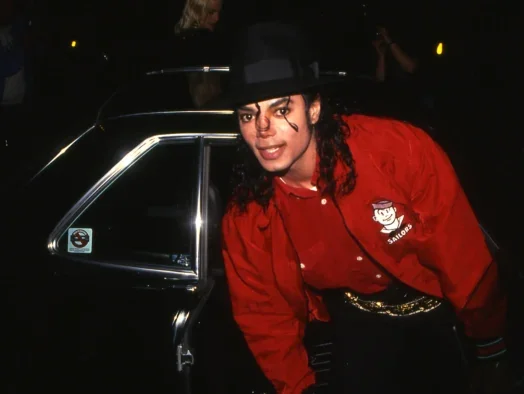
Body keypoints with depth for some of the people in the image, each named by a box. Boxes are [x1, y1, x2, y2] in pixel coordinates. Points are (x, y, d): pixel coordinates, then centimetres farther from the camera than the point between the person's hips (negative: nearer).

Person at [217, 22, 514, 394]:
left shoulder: (400, 149, -31)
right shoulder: (245, 221, -20)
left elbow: (464, 258, -18)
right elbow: (265, 318, -3)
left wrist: (492, 352, -6)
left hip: (435, 313, -1)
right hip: (355, 321, 2)